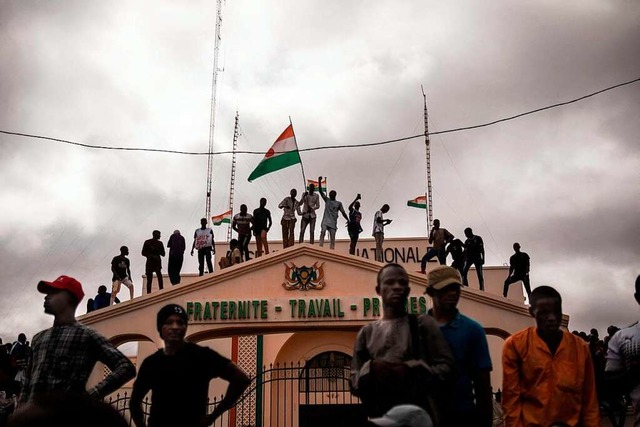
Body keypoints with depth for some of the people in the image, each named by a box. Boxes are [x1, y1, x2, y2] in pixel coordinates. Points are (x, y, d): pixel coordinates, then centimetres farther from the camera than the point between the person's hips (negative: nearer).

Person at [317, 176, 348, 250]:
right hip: (325, 221, -1)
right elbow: (321, 192, 6)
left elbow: (343, 212, 9)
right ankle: (320, 247, -32)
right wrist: (319, 182, -4)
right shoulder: (327, 200, 14)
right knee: (322, 233, -23)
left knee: (332, 238, -3)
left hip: (333, 223, 1)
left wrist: (348, 220, -3)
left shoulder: (339, 203, 12)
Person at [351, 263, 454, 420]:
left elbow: (445, 366, -4)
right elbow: (354, 383, 9)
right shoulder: (367, 332, 11)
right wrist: (371, 368, -11)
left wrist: (410, 369, -19)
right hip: (379, 416, 2)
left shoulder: (424, 325, 4)